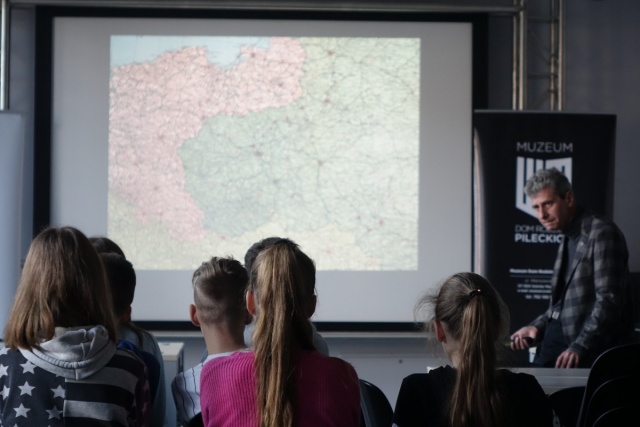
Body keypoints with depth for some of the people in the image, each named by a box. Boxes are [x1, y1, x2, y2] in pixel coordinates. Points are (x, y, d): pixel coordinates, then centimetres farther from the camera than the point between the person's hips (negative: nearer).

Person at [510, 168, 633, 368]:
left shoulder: (601, 233, -11)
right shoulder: (568, 239, 17)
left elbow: (609, 300, -19)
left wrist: (579, 347, -24)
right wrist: (537, 327, 7)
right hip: (556, 339, 8)